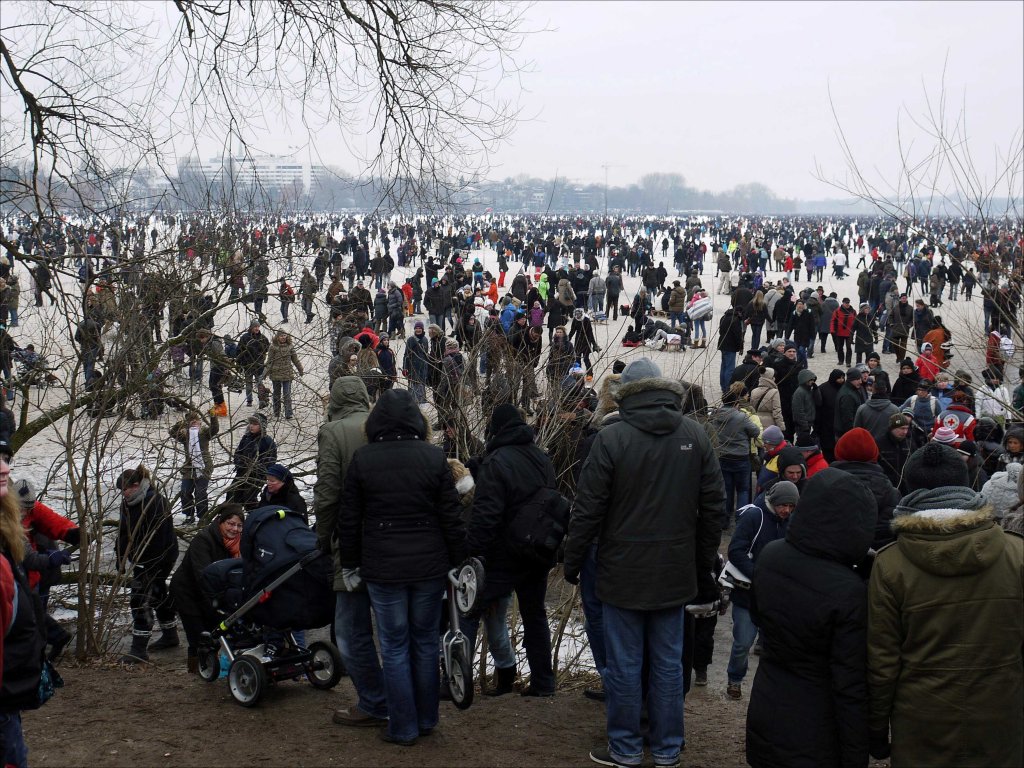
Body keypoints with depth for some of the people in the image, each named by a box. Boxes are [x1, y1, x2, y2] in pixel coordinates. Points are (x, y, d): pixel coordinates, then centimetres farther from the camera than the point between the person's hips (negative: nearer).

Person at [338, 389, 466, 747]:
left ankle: (403, 727, 11)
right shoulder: (434, 456, -4)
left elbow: (349, 519, 1)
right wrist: (456, 561, 8)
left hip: (382, 568, -1)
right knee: (425, 640, 15)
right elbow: (451, 516, -2)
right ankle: (426, 719, 26)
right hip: (429, 566, 2)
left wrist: (350, 563, 11)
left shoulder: (362, 458, -4)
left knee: (394, 646, 6)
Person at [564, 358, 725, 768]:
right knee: (668, 663, 13)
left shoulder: (611, 438, -13)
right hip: (675, 572, 4)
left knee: (625, 665, 7)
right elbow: (713, 506, 3)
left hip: (623, 572, -3)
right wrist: (704, 564, 14)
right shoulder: (695, 434, -1)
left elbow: (588, 510, -11)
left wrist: (572, 562, 2)